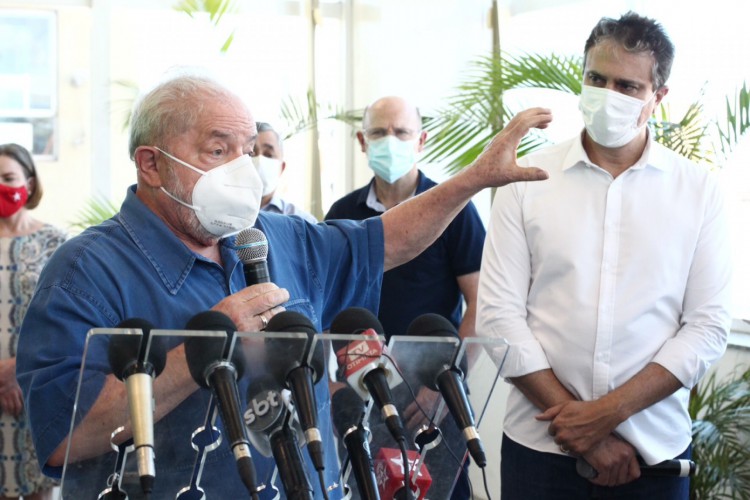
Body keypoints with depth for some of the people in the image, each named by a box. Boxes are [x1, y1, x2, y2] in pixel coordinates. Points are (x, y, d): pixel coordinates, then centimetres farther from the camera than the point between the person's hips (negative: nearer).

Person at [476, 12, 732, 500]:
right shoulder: (527, 180, -1)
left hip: (655, 452, 0)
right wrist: (575, 421, -11)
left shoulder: (699, 190, 0)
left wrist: (609, 411, -13)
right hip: (540, 447, 0)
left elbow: (707, 326, -4)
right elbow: (499, 314, -5)